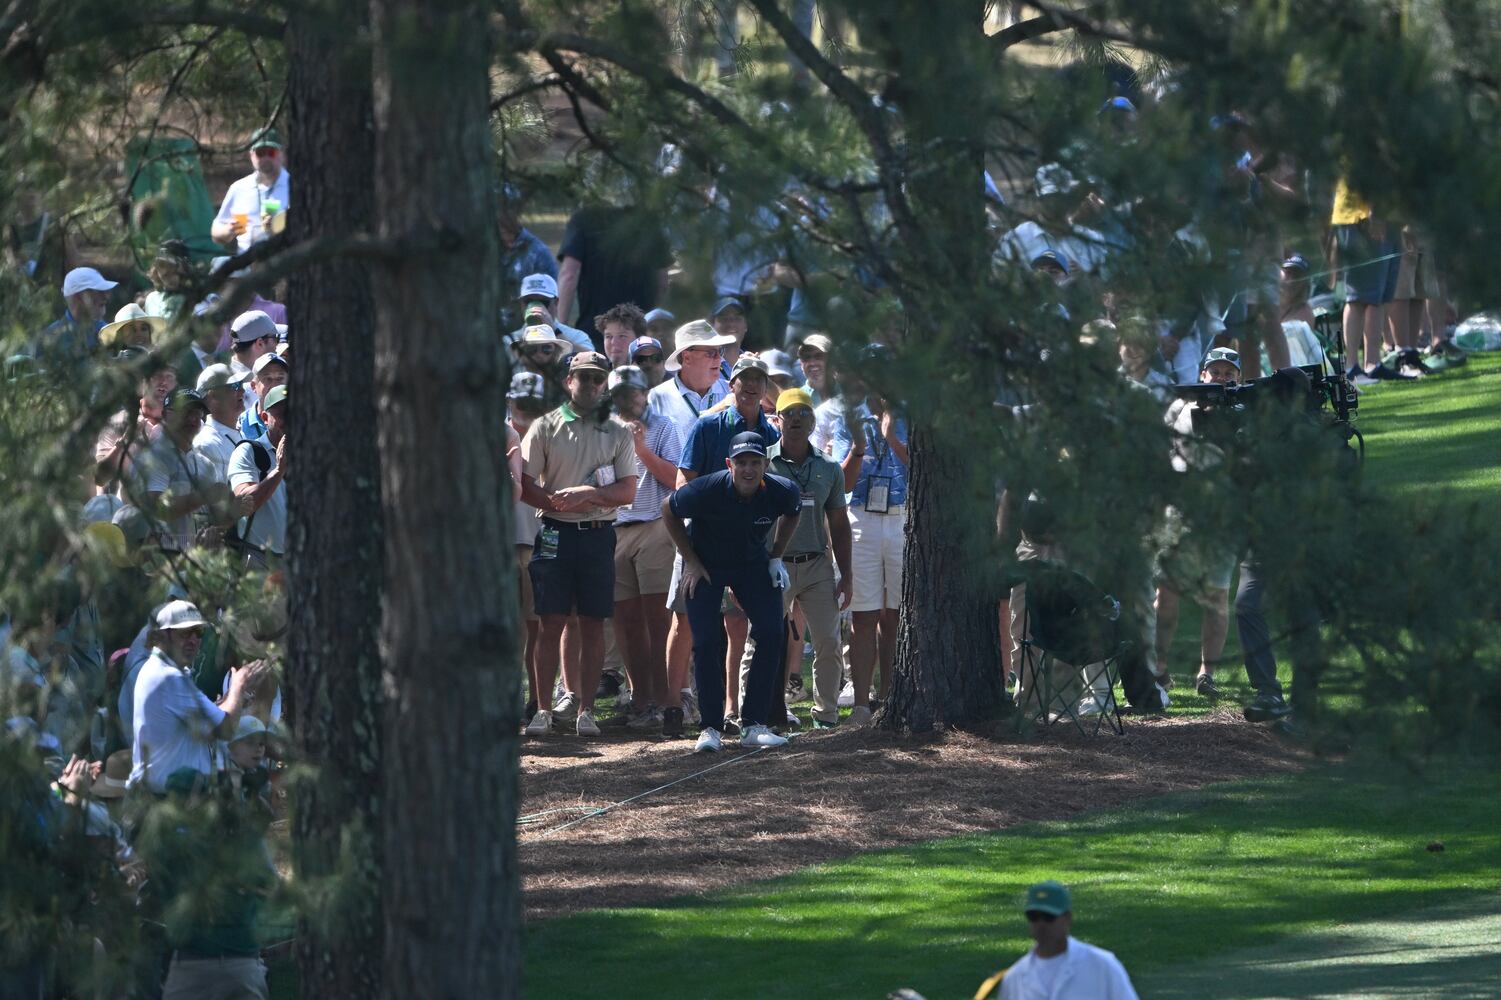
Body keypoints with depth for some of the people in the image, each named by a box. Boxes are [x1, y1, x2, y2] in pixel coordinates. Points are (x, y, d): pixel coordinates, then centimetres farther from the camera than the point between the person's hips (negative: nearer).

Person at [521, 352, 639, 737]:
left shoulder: (617, 433, 9)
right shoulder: (545, 428, 5)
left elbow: (628, 490, 2)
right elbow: (524, 485, 0)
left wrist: (589, 494, -14)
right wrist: (559, 503, -14)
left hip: (599, 535, 2)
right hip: (556, 533, -1)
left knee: (593, 624, 2)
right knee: (552, 622, -4)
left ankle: (586, 710, 6)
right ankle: (543, 710, -1)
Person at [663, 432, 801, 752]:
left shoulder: (781, 492, -22)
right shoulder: (707, 490, -31)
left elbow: (793, 511, 5)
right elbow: (669, 510, -11)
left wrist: (776, 557, 1)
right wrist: (691, 561, -9)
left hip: (752, 564, 3)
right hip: (705, 566, -3)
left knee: (772, 634, -10)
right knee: (707, 641, -13)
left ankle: (753, 725, -3)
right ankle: (710, 728, -3)